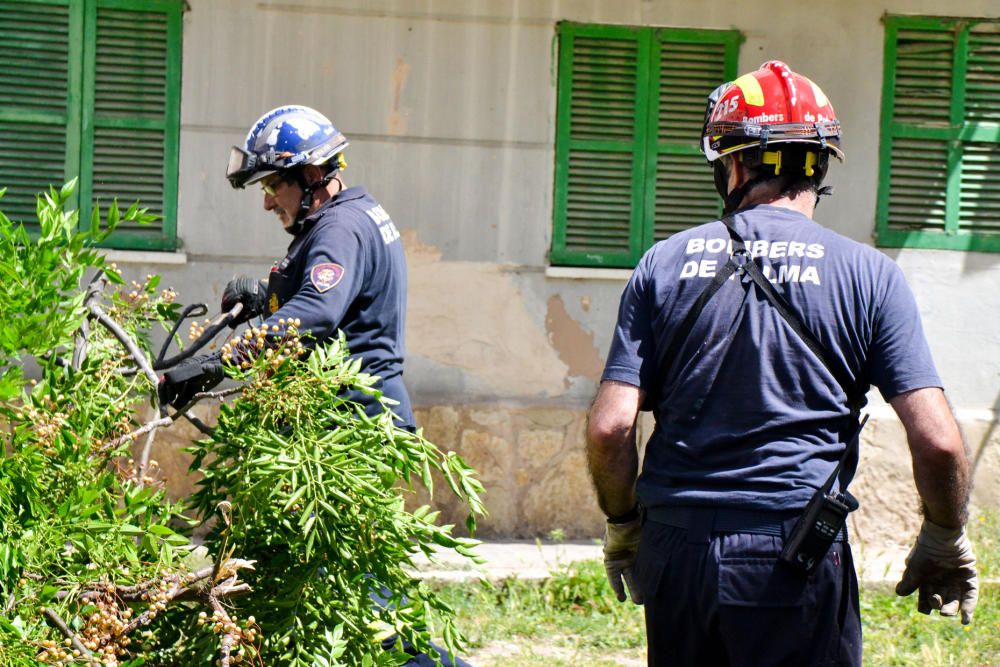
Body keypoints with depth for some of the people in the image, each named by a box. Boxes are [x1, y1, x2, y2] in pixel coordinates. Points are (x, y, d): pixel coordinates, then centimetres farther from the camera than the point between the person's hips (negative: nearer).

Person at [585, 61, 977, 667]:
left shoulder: (665, 266, 2)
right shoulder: (868, 275, -2)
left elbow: (610, 429, -2)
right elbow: (937, 441, -8)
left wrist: (623, 526, 15)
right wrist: (946, 541, 9)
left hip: (677, 549, 3)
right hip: (799, 563, -2)